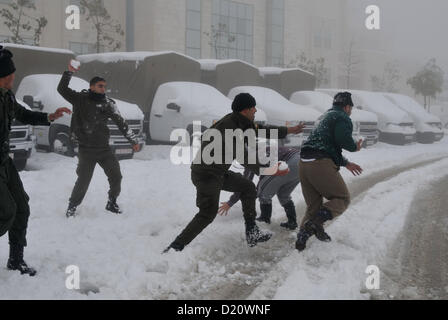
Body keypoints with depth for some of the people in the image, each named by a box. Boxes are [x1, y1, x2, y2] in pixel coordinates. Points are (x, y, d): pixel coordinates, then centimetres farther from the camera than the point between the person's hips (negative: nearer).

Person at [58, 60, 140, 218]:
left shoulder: (108, 103, 5)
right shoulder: (80, 99, 0)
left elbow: (121, 123, 8)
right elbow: (62, 89, -7)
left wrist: (134, 140, 8)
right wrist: (69, 72, -17)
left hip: (104, 149, 3)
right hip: (86, 150, -3)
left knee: (116, 176, 4)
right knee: (83, 181, -5)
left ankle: (111, 203, 25)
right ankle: (72, 207, 15)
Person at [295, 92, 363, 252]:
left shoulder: (326, 117, 32)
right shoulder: (343, 117, 3)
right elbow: (343, 138, -17)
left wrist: (346, 163, 40)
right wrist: (355, 147, 3)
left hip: (304, 163, 8)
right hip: (321, 164, -8)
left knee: (313, 205, 15)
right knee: (342, 199, 3)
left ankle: (302, 238, 1)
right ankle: (316, 222, -20)